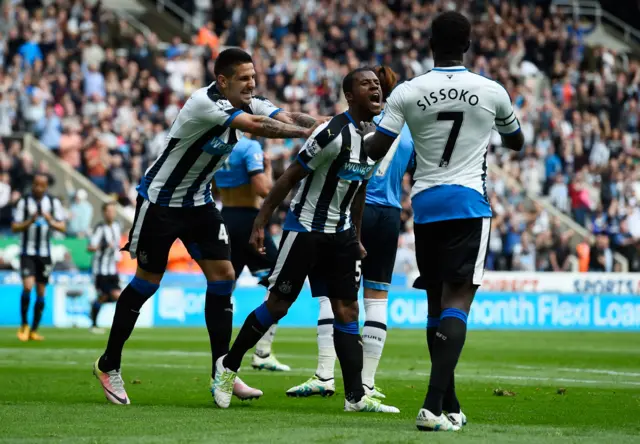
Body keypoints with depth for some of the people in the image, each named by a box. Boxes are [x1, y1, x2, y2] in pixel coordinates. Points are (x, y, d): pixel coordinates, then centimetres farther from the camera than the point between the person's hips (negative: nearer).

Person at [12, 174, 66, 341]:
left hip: (45, 253, 3)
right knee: (28, 286, -17)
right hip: (28, 253, -3)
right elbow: (15, 227, -3)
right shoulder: (24, 202, -2)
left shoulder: (54, 202, 4)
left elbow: (62, 227, 3)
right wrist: (30, 221, -19)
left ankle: (34, 330, 12)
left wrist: (51, 221, -17)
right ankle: (24, 324, 0)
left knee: (41, 291, 4)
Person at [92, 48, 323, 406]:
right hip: (160, 201, -7)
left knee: (223, 275, -4)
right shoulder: (205, 103, -27)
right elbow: (255, 126, -38)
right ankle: (109, 365, 14)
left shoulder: (249, 104, -4)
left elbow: (288, 117, -17)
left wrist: (324, 124, -35)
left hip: (199, 202, 7)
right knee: (148, 281, -1)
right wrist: (306, 133, -41)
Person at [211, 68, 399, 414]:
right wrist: (261, 223, -17)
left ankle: (356, 396, -1)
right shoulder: (333, 134, -21)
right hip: (305, 227, -7)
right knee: (278, 305, -1)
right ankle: (228, 366, 18)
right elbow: (290, 177, -17)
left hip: (341, 233, 7)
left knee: (347, 311, 1)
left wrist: (356, 238, 19)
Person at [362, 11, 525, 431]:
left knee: (437, 302, 14)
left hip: (425, 205, 2)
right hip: (469, 204, -2)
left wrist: (365, 130, 23)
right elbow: (516, 141, 19)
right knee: (457, 301, -9)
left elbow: (375, 149, 1)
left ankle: (449, 407, 19)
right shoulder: (492, 91, 1)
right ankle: (434, 405, -25)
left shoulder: (407, 93, -1)